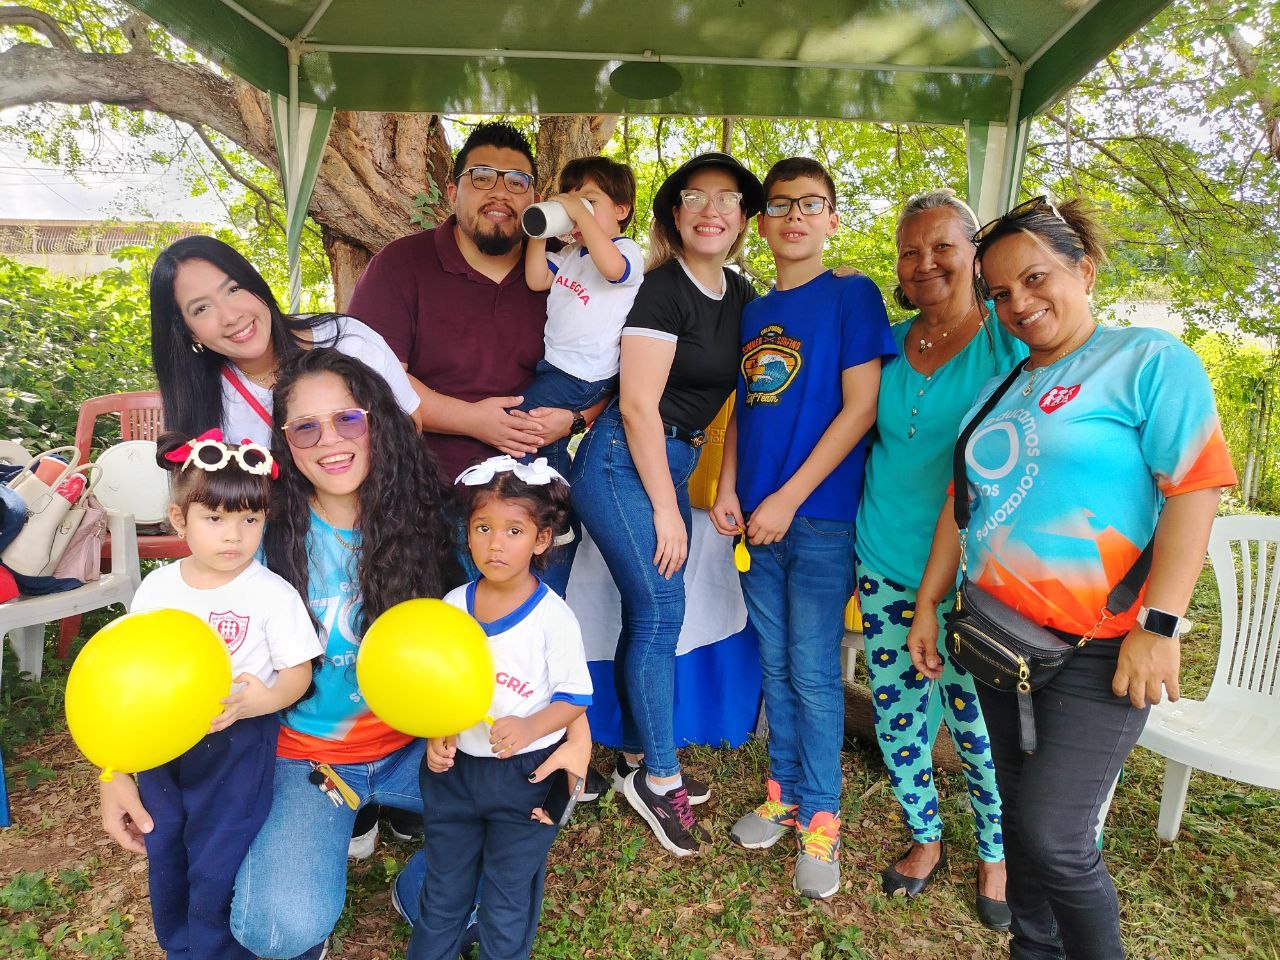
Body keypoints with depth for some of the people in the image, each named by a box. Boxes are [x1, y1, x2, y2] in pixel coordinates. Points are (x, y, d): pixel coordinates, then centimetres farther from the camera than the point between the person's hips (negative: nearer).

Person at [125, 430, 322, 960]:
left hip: (238, 745, -5)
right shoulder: (158, 586, -3)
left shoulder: (273, 593, -16)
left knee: (216, 870, 6)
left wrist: (266, 700, -31)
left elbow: (298, 672, -12)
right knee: (164, 855, 24)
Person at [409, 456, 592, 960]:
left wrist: (528, 729, -29)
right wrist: (437, 735, -8)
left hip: (525, 774, -4)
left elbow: (574, 696, -12)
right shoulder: (452, 605, -5)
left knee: (509, 899, 16)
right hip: (455, 766, 4)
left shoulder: (553, 617, -18)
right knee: (442, 890, 25)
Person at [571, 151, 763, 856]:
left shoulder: (740, 295, 11)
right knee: (661, 612, -5)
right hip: (622, 462, -7)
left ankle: (637, 759, 27)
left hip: (672, 463, 8)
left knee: (647, 614, 12)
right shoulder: (662, 289, -13)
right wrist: (666, 509, -14)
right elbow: (638, 406, -16)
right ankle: (661, 780, 12)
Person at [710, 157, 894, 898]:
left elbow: (861, 408, -11)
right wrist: (727, 489, 2)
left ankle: (820, 817, 19)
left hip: (821, 517, -5)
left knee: (814, 674, 1)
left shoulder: (852, 297, -4)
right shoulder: (754, 314, 13)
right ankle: (785, 793, 31)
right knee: (775, 666, 14)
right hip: (759, 518, 5)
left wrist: (788, 500, -14)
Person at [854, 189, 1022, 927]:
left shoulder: (1010, 338, -6)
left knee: (979, 725, 6)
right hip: (886, 564, 4)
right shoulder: (888, 342, 7)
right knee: (896, 714, 11)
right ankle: (926, 838, 37)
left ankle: (996, 855, 35)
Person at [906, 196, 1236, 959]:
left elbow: (1195, 489, -13)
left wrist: (1159, 625, -19)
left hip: (1095, 649, -6)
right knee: (1021, 818, 16)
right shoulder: (1004, 385, 13)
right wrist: (929, 604, 13)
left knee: (1053, 838, -4)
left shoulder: (1152, 360, -6)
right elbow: (965, 499, 14)